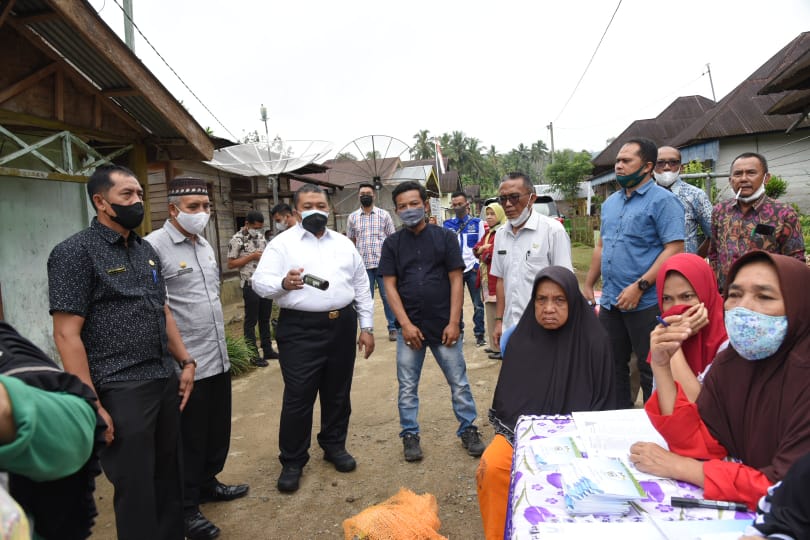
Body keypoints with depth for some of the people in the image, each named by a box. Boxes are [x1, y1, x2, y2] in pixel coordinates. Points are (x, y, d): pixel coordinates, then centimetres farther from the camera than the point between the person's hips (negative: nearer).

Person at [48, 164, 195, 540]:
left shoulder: (147, 251, 11)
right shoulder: (75, 252, -9)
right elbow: (67, 334, -13)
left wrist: (185, 362, 12)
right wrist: (92, 405, -16)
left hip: (166, 382, 6)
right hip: (121, 391, -6)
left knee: (170, 478, 17)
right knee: (135, 488, 7)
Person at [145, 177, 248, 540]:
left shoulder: (205, 245, 12)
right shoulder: (154, 246, -14)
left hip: (219, 358, 8)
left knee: (218, 429, 20)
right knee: (188, 438, 8)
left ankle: (207, 483, 41)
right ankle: (185, 508, 26)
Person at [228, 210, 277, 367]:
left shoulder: (260, 236, 12)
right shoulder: (237, 240, -9)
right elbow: (231, 264, -11)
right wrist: (252, 256, -17)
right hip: (251, 285, -7)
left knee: (265, 319, 14)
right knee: (251, 321, 2)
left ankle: (268, 350, 24)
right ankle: (253, 355, 10)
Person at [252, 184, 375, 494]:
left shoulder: (344, 244, 12)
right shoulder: (283, 243, 1)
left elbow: (362, 287, 14)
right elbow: (260, 282, -8)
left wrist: (367, 327, 9)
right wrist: (284, 283, -30)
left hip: (342, 326, 4)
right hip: (300, 329, -4)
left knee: (338, 392, 15)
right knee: (298, 397, 1)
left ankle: (334, 445, 34)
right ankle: (292, 461, 18)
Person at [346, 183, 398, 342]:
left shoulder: (384, 215, 4)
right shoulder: (352, 217, 9)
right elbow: (350, 241, 13)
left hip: (383, 263, -1)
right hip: (362, 265, 2)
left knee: (388, 296, 2)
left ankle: (393, 328, 13)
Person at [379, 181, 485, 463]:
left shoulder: (445, 237, 0)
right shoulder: (392, 243, 3)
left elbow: (456, 281, -2)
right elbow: (390, 286, -1)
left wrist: (454, 322, -8)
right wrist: (406, 324, -9)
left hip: (444, 325, -1)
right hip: (409, 327, 1)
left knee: (459, 382, 8)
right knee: (407, 386, 10)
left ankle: (468, 429, 26)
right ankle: (410, 435, 25)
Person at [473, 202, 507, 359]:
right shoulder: (488, 233, 20)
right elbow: (476, 249, 15)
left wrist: (483, 252, 0)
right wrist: (482, 249, -7)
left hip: (497, 280, -9)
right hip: (486, 280, 9)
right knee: (490, 314, 14)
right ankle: (495, 345, 22)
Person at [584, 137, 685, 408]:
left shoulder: (662, 200, -8)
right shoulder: (610, 203, 15)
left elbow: (675, 248, -17)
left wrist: (639, 287, -22)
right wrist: (588, 285, 15)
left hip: (645, 303, -7)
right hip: (610, 302, 8)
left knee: (650, 369, 4)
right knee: (612, 366, 16)